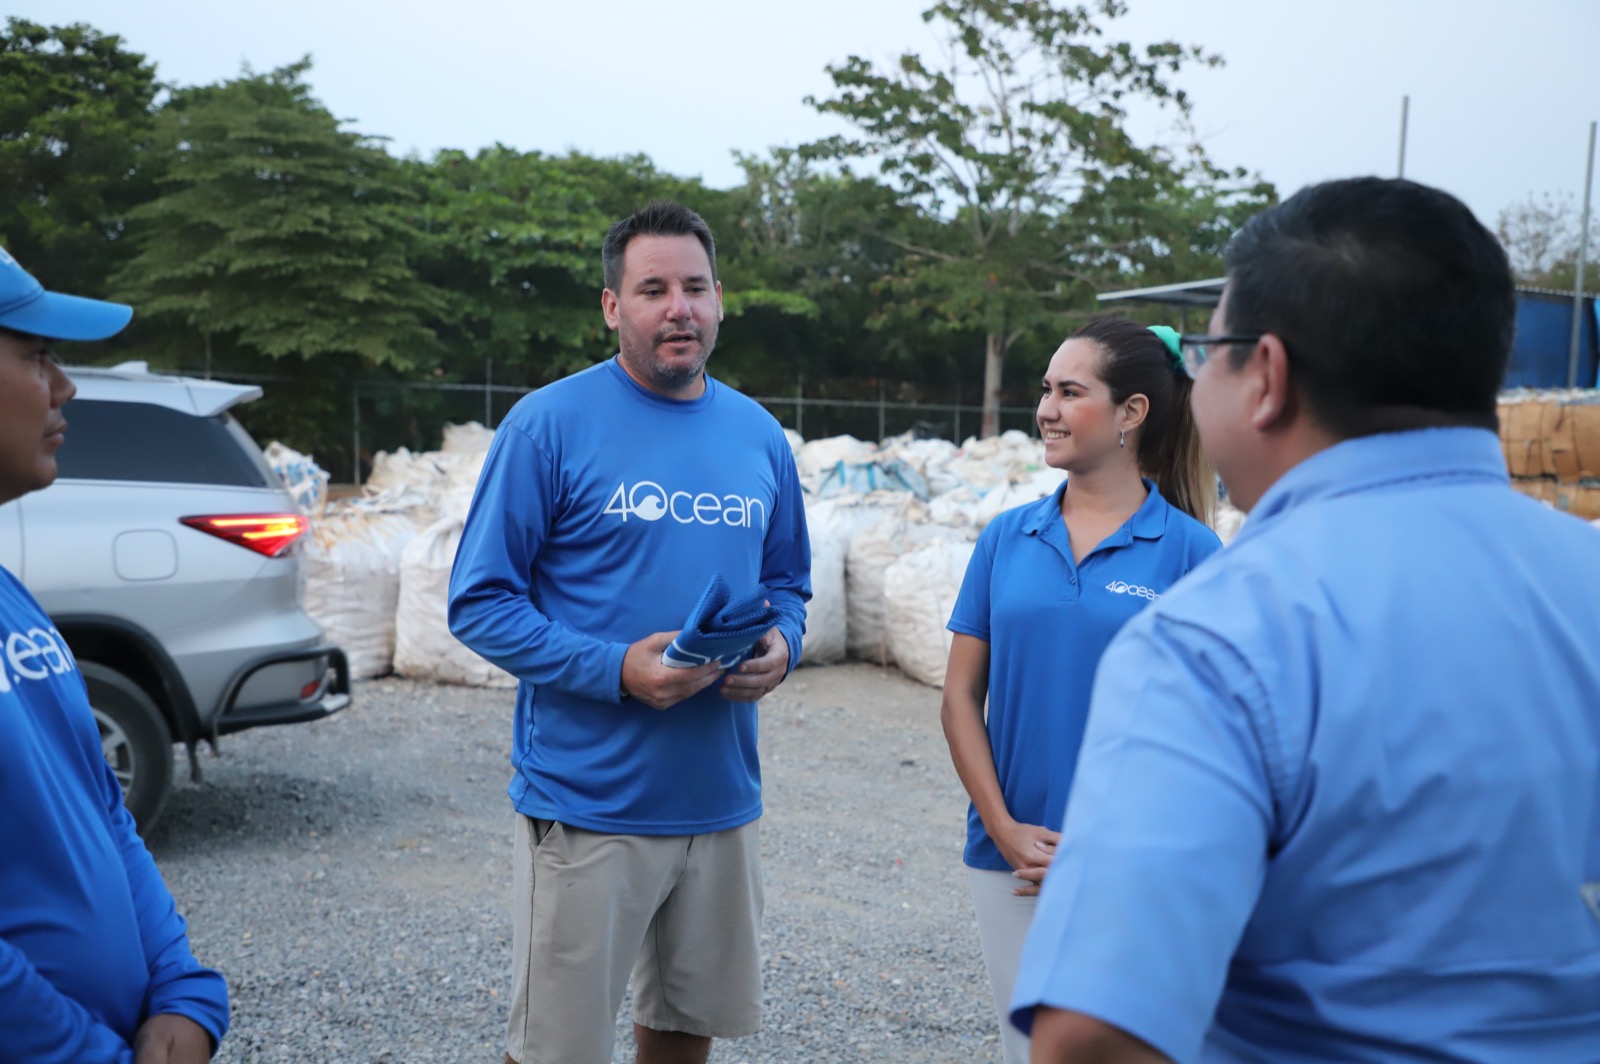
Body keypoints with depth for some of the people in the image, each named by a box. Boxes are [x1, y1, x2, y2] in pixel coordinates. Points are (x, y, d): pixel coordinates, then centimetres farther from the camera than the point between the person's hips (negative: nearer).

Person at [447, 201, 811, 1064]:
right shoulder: (550, 424, -9)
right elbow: (479, 603, -9)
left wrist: (780, 647, -6)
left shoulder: (759, 436, 8)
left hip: (721, 800, 5)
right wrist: (614, 668, -22)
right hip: (587, 804, -5)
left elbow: (786, 583, 17)